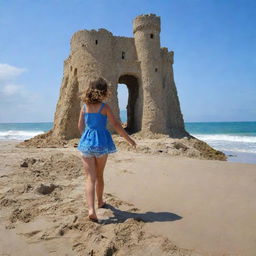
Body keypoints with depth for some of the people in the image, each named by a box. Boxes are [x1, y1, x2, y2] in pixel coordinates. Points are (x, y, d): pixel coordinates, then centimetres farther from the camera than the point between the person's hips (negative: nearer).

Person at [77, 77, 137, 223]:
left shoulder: (85, 106, 5)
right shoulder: (104, 107, -7)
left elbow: (80, 126, 12)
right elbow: (116, 125, -9)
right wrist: (129, 140, -2)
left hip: (86, 141, 2)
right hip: (101, 142, -2)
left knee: (90, 177, 0)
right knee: (99, 175, 16)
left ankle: (91, 209, -13)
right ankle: (100, 202, 35)